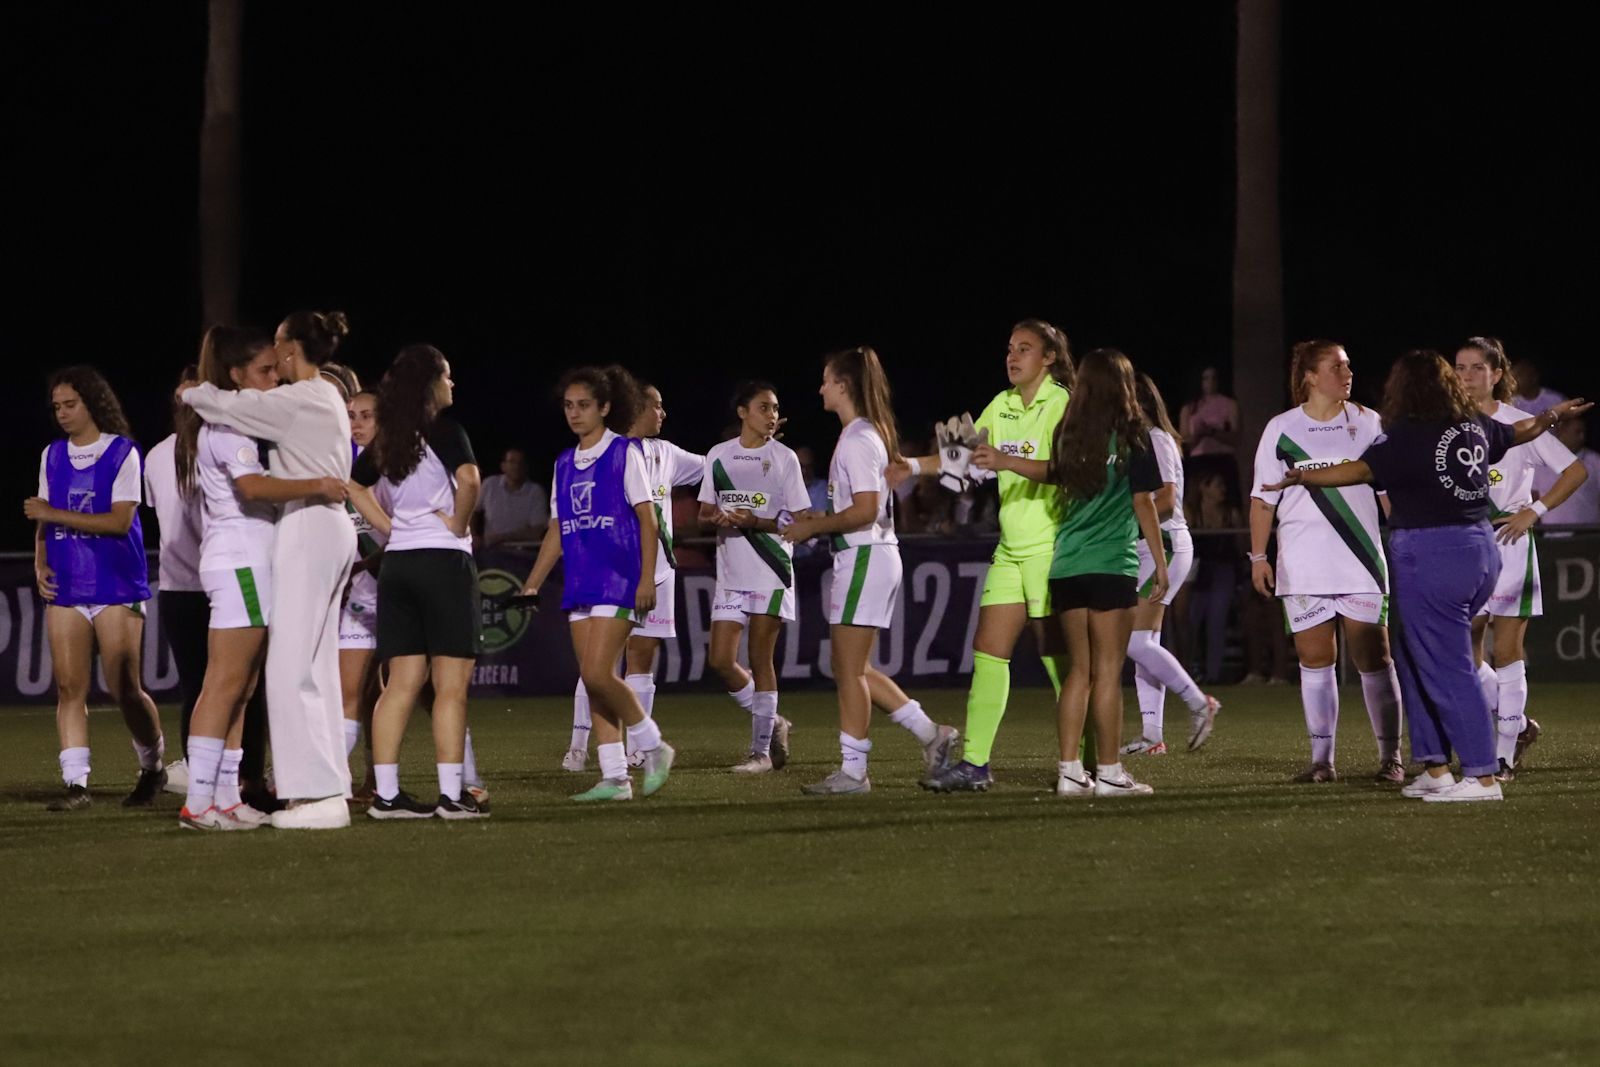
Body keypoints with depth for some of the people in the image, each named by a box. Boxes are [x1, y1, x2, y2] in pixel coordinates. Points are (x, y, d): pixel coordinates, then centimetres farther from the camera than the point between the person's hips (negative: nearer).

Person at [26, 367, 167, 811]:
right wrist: (40, 560, 0)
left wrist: (53, 514, -15)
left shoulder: (123, 453, -5)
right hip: (65, 588, 4)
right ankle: (74, 783, -5)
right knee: (69, 687, -4)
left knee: (124, 689, -4)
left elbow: (119, 521, -14)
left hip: (116, 586, -4)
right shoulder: (52, 456, 12)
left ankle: (152, 766, 18)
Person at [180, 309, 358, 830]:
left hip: (307, 530, -10)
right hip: (329, 529, 10)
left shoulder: (298, 401, -13)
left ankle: (318, 792, -13)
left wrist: (192, 391, 4)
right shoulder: (327, 399, 18)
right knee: (316, 667, 11)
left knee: (291, 668, -10)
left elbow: (227, 406, -16)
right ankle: (329, 787, 12)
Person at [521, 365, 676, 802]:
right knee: (593, 682, 3)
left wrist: (646, 580, -14)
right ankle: (614, 777, 5)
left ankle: (653, 745, 2)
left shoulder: (624, 454, -3)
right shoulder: (565, 463, 15)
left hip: (618, 580, -7)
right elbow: (556, 532, 19)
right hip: (580, 582, 7)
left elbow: (647, 520, -6)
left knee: (599, 673, -16)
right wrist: (531, 586, 13)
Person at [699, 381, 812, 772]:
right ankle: (772, 724, 19)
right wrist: (718, 517, -9)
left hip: (771, 573, -4)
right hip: (731, 574, 4)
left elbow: (801, 520, -3)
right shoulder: (718, 455, 9)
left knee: (760, 659, -3)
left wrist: (756, 522, -18)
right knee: (721, 661, -1)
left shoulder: (784, 458, -1)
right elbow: (704, 511, 15)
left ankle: (762, 749, 4)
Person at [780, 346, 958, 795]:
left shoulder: (858, 440, -15)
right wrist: (819, 523, 13)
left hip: (865, 558, -10)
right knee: (855, 670, 13)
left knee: (849, 670, -5)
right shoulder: (867, 434, 16)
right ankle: (930, 734, 15)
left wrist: (812, 526, -14)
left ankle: (852, 771, -1)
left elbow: (865, 509, -22)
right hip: (864, 557, 10)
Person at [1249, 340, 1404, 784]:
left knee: (1373, 658, -2)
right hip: (1302, 565, 1)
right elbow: (1263, 497, 7)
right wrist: (1258, 556, 2)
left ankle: (1391, 758, 4)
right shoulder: (1280, 429, 3)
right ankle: (1321, 759, 8)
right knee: (1315, 660, 3)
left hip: (1361, 564, -1)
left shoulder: (1367, 423, 4)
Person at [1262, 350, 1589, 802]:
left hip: (1430, 557, -8)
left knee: (1447, 670, -4)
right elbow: (1523, 431, 28)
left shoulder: (1408, 435, -13)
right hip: (1479, 549, 8)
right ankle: (1434, 768, 15)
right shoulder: (1475, 426, 10)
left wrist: (1304, 477, -16)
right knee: (1419, 659, 16)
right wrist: (1554, 415, 47)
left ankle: (1482, 777, -6)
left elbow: (1361, 470, -21)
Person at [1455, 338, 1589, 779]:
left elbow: (1575, 471, -3)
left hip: (1508, 541, -4)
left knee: (1506, 653, -4)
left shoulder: (1519, 425, -4)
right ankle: (1519, 725, 21)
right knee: (1463, 655, 0)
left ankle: (1505, 754, 3)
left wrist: (1535, 511, -11)